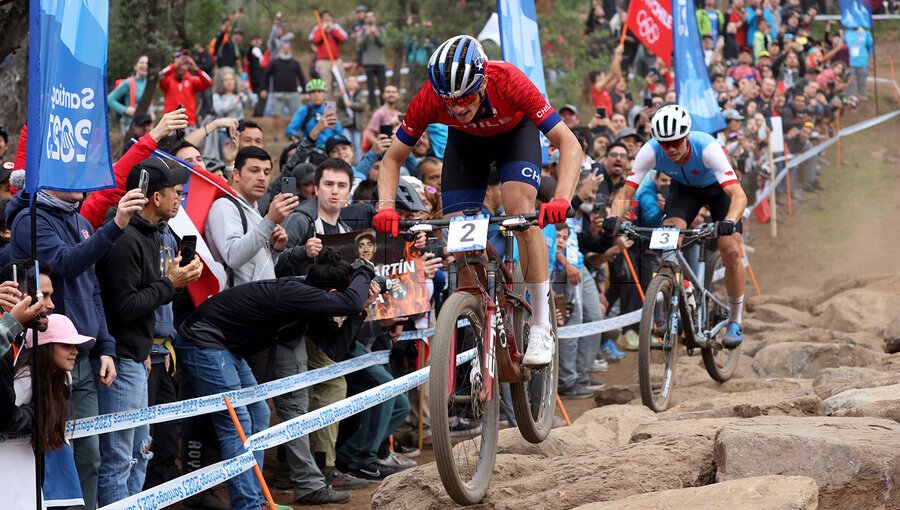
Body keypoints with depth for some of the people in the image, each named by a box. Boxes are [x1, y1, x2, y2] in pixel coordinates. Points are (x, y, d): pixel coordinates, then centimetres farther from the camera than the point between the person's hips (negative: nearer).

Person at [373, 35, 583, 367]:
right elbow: (392, 159, -19)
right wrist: (386, 207, -37)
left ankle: (541, 328, -17)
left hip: (515, 132, -3)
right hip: (466, 140, 3)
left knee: (520, 211, -26)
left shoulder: (508, 82, -41)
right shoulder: (429, 99, -34)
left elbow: (570, 145, -39)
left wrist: (561, 199, -54)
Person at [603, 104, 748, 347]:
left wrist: (729, 222, -65)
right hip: (684, 188, 2)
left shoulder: (707, 148, -40)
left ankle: (735, 322, 3)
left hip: (718, 188, -2)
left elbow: (739, 195, -46)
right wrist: (613, 216, -51)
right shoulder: (650, 151, -32)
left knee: (731, 251, -15)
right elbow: (626, 193, -30)